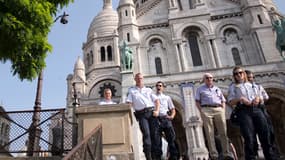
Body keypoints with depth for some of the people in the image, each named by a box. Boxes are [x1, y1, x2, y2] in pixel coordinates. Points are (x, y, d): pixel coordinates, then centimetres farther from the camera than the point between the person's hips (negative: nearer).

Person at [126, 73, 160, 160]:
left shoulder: (148, 90, 22)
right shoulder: (131, 90, 16)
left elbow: (156, 100, 15)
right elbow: (128, 103, 5)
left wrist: (157, 110, -1)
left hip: (152, 112, 2)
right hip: (141, 114, -2)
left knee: (154, 134, -4)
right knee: (146, 134, -15)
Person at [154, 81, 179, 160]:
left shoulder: (167, 97, 22)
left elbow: (173, 109, 17)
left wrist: (171, 116, -2)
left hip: (166, 119, 1)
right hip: (156, 119, -1)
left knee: (171, 138, -5)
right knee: (157, 140, -4)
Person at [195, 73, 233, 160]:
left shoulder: (217, 89, 23)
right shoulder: (200, 89, 14)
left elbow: (223, 101, 21)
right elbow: (197, 101, 7)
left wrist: (223, 111, 5)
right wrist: (201, 111, -6)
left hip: (219, 110, 3)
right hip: (206, 110, -3)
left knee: (223, 132, -3)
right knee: (210, 134, -6)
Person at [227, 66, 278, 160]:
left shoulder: (251, 85, 27)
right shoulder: (233, 87, 18)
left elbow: (262, 100, 24)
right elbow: (231, 102, 6)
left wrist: (258, 98, 1)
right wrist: (240, 98, -11)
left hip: (256, 109, 3)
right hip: (244, 111, -3)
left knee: (265, 134, -7)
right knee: (249, 138, -14)